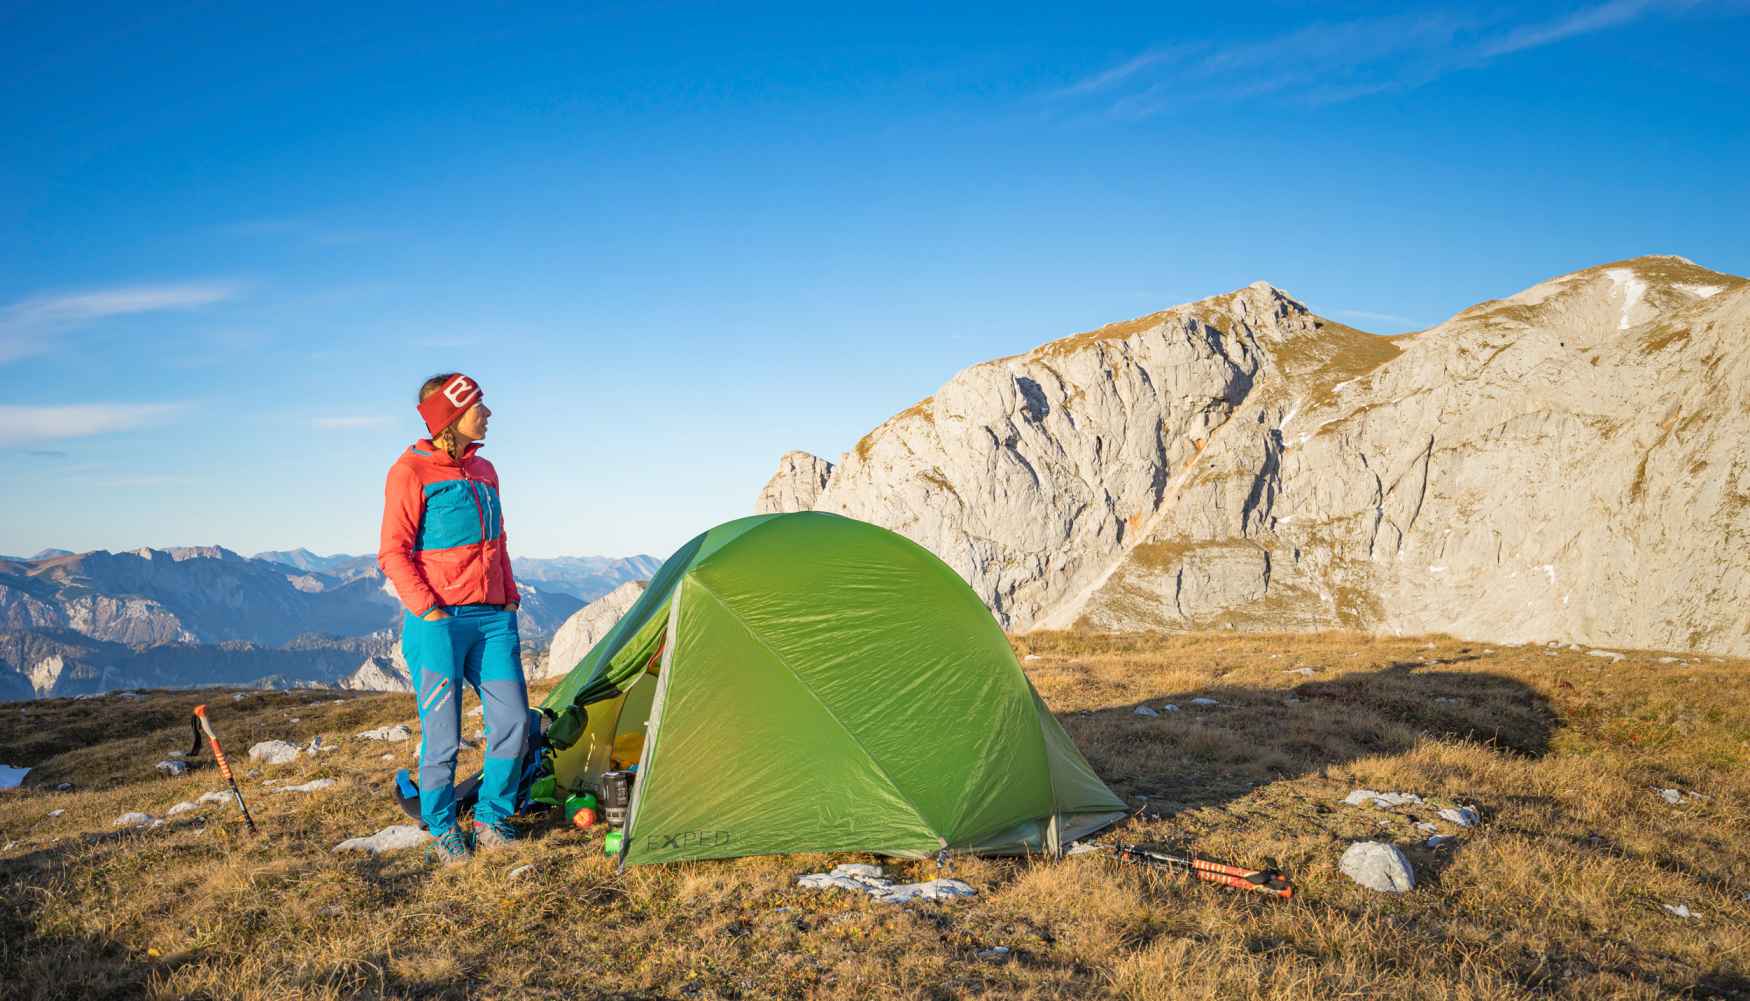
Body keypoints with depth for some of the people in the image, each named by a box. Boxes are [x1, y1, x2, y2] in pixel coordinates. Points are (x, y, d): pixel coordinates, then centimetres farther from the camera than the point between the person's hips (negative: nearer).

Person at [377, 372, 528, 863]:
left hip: (492, 618, 6)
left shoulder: (482, 470, 13)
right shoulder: (410, 471, -7)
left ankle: (491, 818, 19)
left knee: (513, 719, 3)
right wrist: (427, 610, -15)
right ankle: (443, 830, 18)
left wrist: (509, 600, 12)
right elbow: (393, 553, -9)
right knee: (442, 734, 0)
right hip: (440, 621, -6)